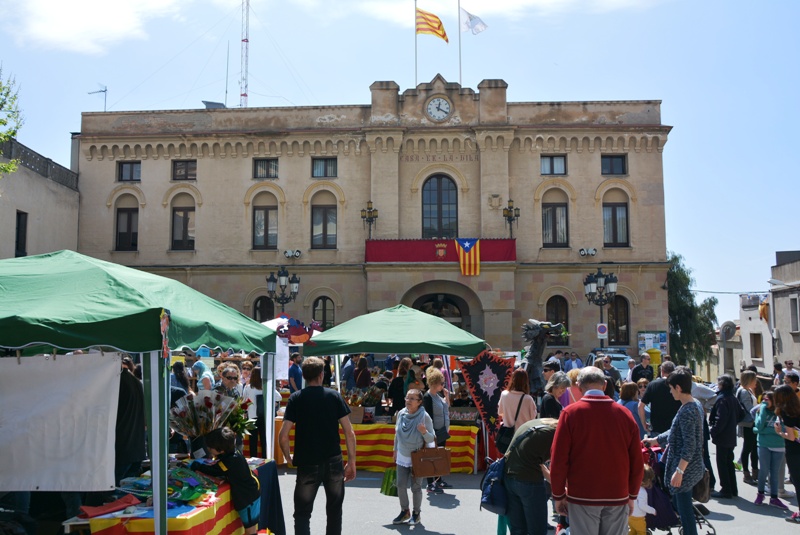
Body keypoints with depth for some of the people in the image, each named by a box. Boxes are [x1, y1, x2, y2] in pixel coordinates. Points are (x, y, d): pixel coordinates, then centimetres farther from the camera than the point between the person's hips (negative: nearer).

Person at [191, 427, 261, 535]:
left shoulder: (229, 462, -28)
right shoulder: (234, 453, -1)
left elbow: (213, 471, -15)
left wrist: (196, 466, -3)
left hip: (248, 499, -9)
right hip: (252, 494, 9)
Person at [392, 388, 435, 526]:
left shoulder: (424, 416, -18)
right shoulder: (401, 413, -6)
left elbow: (431, 439, -15)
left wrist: (424, 432, -34)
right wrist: (395, 450, 13)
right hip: (402, 457, 4)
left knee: (416, 487, 7)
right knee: (401, 485, 8)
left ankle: (416, 513, 25)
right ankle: (404, 511, 27)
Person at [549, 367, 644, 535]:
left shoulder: (571, 413, -8)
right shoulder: (624, 413, -1)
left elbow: (559, 458, -8)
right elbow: (637, 461, 3)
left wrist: (559, 495, 2)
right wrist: (632, 495, 14)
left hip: (582, 496, -2)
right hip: (618, 496, 2)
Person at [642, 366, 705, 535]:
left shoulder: (687, 412, -22)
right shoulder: (696, 404, 9)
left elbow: (689, 446, -25)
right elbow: (676, 433, 19)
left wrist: (679, 471, -23)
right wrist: (655, 440, 25)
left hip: (685, 468, -10)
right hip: (692, 466, 10)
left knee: (684, 508, -1)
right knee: (679, 505, 21)